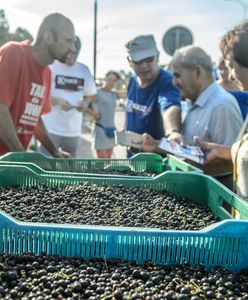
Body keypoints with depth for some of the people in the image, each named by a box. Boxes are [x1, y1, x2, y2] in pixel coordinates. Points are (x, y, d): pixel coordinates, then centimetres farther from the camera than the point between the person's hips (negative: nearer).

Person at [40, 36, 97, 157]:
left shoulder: (84, 70, 9)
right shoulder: (51, 66, -6)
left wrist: (85, 103, -5)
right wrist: (56, 101, -23)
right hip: (50, 127, -5)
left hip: (73, 130, 5)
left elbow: (92, 95, 18)